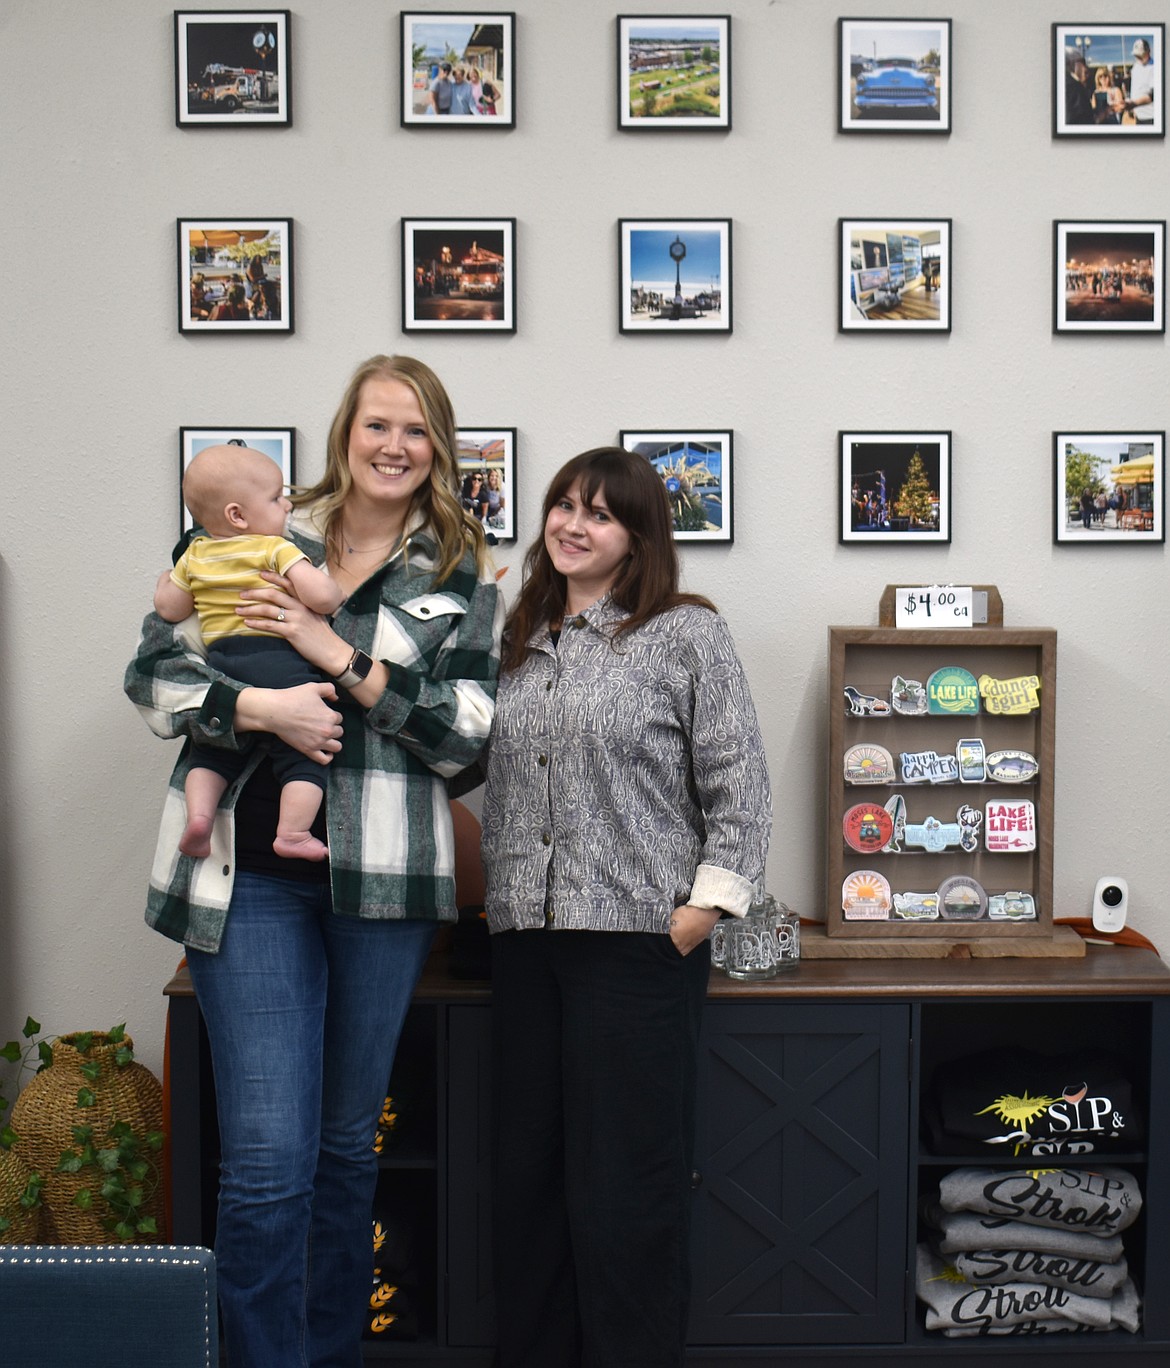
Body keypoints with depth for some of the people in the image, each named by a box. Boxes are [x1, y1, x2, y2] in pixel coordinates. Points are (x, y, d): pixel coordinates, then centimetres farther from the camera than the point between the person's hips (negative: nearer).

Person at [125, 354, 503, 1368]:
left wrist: (335, 654, -12)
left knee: (349, 1143, 15)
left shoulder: (463, 577, 8)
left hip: (385, 876, 1)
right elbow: (154, 670, 4)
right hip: (250, 875, -1)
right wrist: (260, 707, -14)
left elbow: (467, 731, -3)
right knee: (267, 1161, -5)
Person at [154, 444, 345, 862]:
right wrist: (337, 595, 5)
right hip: (279, 663, -5)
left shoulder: (195, 556, 13)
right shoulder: (277, 549, -5)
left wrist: (165, 582, 40)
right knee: (303, 754, 1)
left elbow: (169, 609, 20)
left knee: (211, 754, 19)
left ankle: (198, 814, 1)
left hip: (220, 664, 5)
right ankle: (292, 832, -6)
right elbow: (319, 595, -17)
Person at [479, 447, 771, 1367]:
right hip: (526, 938, 6)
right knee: (528, 1174, 12)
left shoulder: (688, 635, -2)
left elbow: (740, 788, -5)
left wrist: (703, 910, -10)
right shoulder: (520, 642, 16)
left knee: (624, 1184, -1)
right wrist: (502, 898, 12)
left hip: (639, 938, -6)